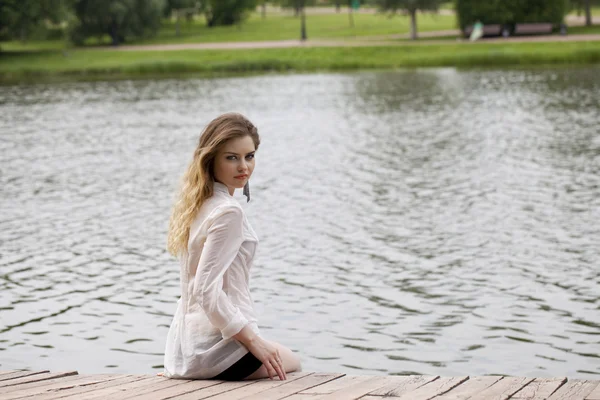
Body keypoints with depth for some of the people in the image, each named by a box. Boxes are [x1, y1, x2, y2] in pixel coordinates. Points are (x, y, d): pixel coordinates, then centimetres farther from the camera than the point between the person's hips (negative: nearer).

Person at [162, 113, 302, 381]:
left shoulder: (196, 206, 8)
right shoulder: (228, 212, -19)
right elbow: (207, 290, -25)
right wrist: (252, 340, -20)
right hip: (216, 346, -7)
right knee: (291, 364, 22)